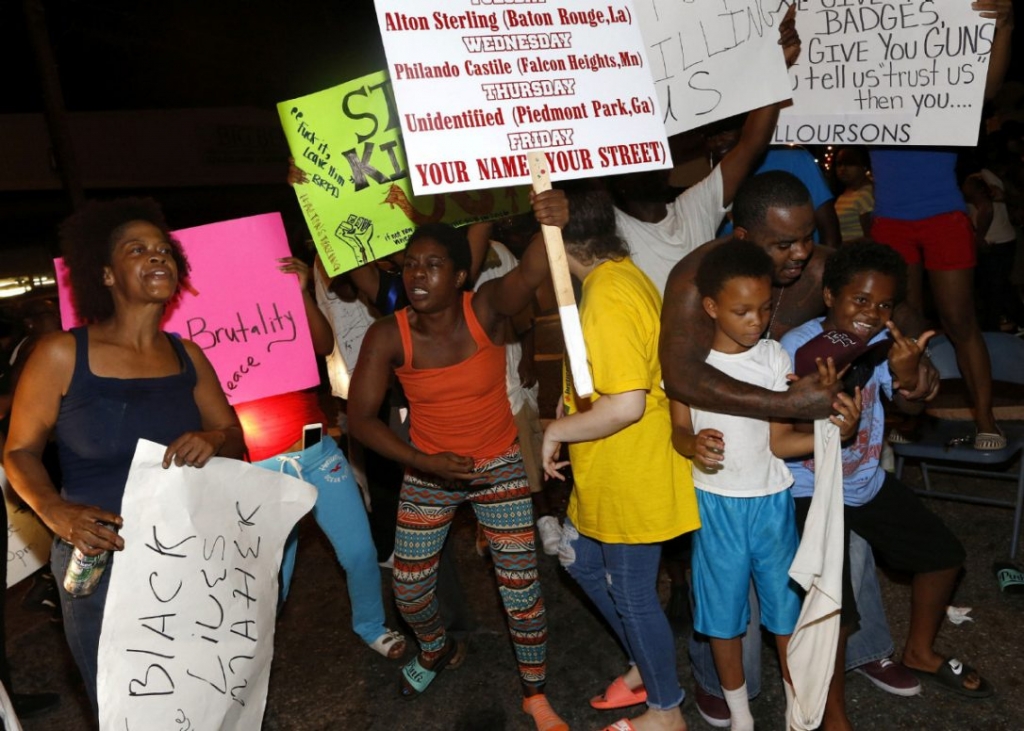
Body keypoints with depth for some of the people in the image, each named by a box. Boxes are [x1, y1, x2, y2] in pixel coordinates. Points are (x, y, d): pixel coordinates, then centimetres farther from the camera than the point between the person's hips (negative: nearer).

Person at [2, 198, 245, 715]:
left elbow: (236, 438, 6)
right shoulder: (62, 354, -10)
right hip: (101, 564, -3)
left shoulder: (187, 356, 2)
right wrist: (55, 512, -21)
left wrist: (212, 441, -18)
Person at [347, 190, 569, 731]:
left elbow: (528, 275, -44)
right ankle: (438, 649, 48)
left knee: (521, 588, 2)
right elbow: (360, 417, -14)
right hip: (428, 473, 2)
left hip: (500, 466, -2)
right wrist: (424, 462, -24)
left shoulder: (485, 310, -22)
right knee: (408, 587, 12)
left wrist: (551, 227, -66)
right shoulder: (387, 336, -18)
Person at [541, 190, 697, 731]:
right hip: (611, 472, 10)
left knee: (632, 595, 9)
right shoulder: (620, 276, 4)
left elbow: (626, 404, -32)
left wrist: (556, 430, -18)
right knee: (580, 561, 24)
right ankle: (647, 667, 42)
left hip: (631, 476, -10)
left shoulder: (607, 298, -26)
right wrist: (572, 411, 8)